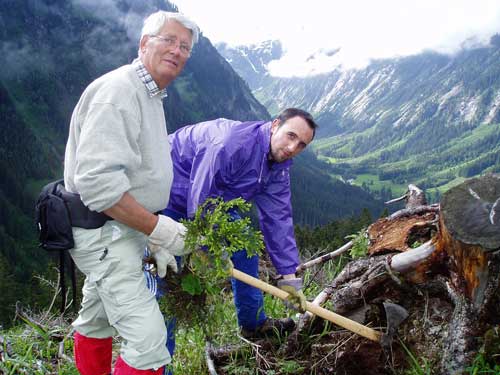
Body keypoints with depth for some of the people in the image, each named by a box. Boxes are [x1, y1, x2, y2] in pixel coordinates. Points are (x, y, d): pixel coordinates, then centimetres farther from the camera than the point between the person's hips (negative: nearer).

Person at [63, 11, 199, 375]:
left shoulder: (151, 97, 15)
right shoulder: (118, 89, -18)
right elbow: (96, 180, -27)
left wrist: (156, 242, 15)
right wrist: (158, 228, -22)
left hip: (118, 232, 11)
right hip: (105, 233, -11)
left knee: (96, 324, 24)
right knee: (148, 341, -13)